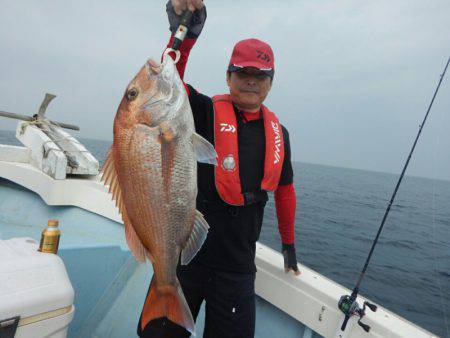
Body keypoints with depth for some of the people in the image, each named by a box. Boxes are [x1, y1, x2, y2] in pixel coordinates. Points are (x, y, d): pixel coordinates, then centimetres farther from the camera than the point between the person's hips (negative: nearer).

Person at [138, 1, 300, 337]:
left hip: (238, 268, 3)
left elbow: (285, 191, 15)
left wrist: (289, 244, 22)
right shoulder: (205, 113, -5)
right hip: (185, 255, -2)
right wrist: (184, 34, -42)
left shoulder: (278, 133, 6)